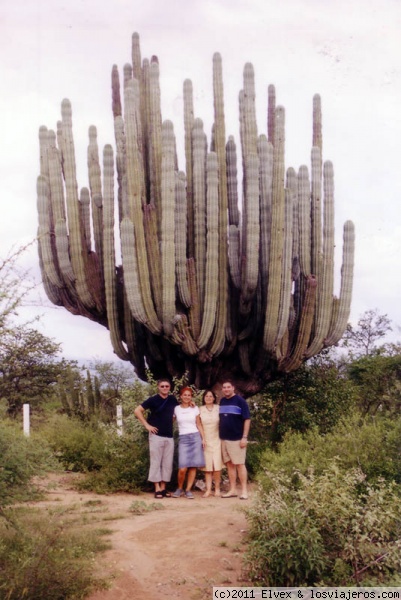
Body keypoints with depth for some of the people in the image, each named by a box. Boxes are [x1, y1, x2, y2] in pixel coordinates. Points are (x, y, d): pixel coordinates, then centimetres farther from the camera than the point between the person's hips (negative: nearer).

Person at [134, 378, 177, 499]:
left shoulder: (172, 399, 8)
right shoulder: (153, 400, -6)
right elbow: (137, 411, -7)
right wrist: (147, 425, -10)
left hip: (169, 436, 5)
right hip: (156, 436, -5)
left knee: (168, 463, 6)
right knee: (156, 462, -1)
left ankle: (163, 488, 15)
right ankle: (157, 489, 4)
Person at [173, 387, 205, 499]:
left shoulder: (195, 409, 8)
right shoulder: (176, 409, 6)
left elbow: (199, 425, 10)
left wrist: (203, 438, 4)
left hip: (195, 437, 1)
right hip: (183, 438, -1)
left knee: (193, 466, -2)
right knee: (182, 468, -11)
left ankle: (188, 490, 10)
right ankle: (180, 489, 11)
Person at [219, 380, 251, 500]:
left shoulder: (240, 401, -7)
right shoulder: (222, 401, 11)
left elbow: (247, 419, -9)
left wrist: (244, 437, -15)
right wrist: (220, 434, 12)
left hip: (237, 439, -6)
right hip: (224, 439, 6)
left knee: (239, 464, -3)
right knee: (229, 464, 8)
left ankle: (244, 491, 2)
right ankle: (233, 490, 14)